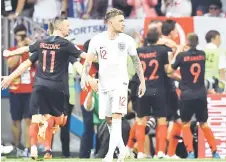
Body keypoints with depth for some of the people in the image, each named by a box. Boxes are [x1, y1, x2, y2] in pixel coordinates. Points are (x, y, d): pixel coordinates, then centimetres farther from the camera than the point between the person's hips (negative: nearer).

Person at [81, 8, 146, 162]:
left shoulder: (127, 40, -1)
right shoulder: (97, 40, -1)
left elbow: (136, 61, 8)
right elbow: (88, 60, -5)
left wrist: (142, 81, 8)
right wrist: (84, 75, -22)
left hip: (120, 83, -2)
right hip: (104, 84, 2)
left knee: (116, 117, -16)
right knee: (108, 120, 8)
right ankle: (122, 149, 28)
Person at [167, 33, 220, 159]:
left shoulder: (182, 56, -8)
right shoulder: (202, 55, 4)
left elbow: (170, 70, 3)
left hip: (187, 95, -3)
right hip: (201, 95, 3)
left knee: (186, 124, 8)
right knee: (204, 124, 15)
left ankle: (191, 152, -6)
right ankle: (215, 152, 10)